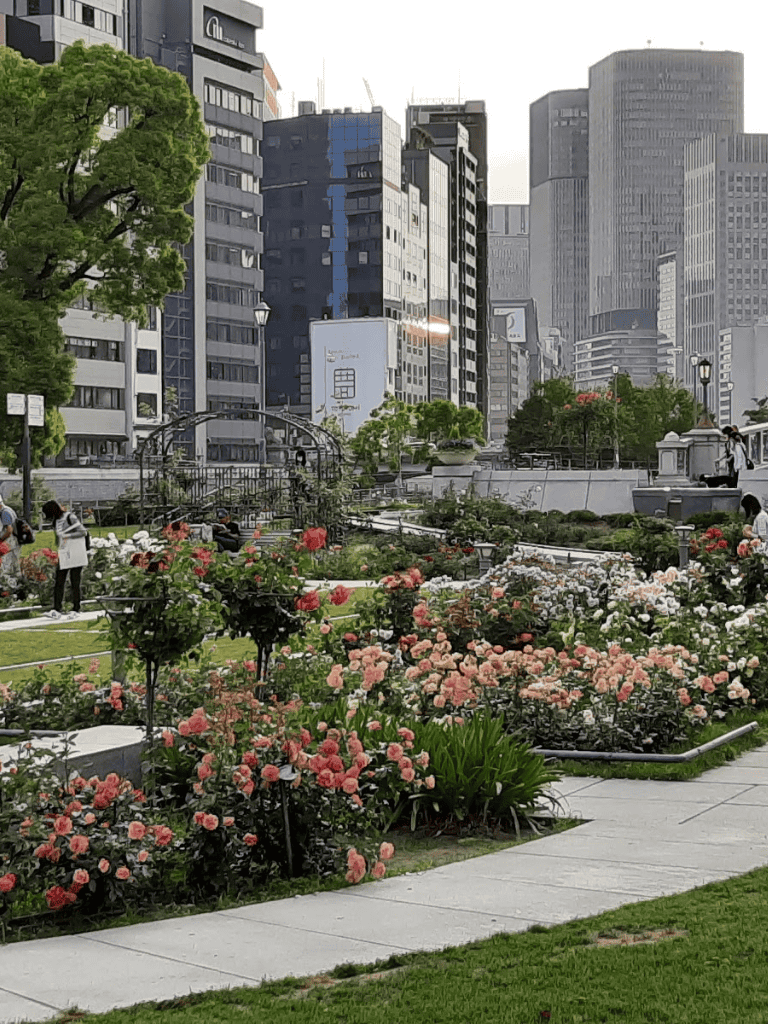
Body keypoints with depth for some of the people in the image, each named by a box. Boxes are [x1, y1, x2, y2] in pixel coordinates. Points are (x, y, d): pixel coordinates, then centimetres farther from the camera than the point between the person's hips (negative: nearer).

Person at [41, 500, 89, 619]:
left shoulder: (70, 517, -9)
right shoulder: (56, 521, 13)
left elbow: (82, 532, -13)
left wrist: (68, 535, -20)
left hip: (75, 555, -7)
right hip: (63, 556, 7)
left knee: (75, 583, -3)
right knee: (58, 583, -1)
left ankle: (76, 610, 3)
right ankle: (56, 610, -1)